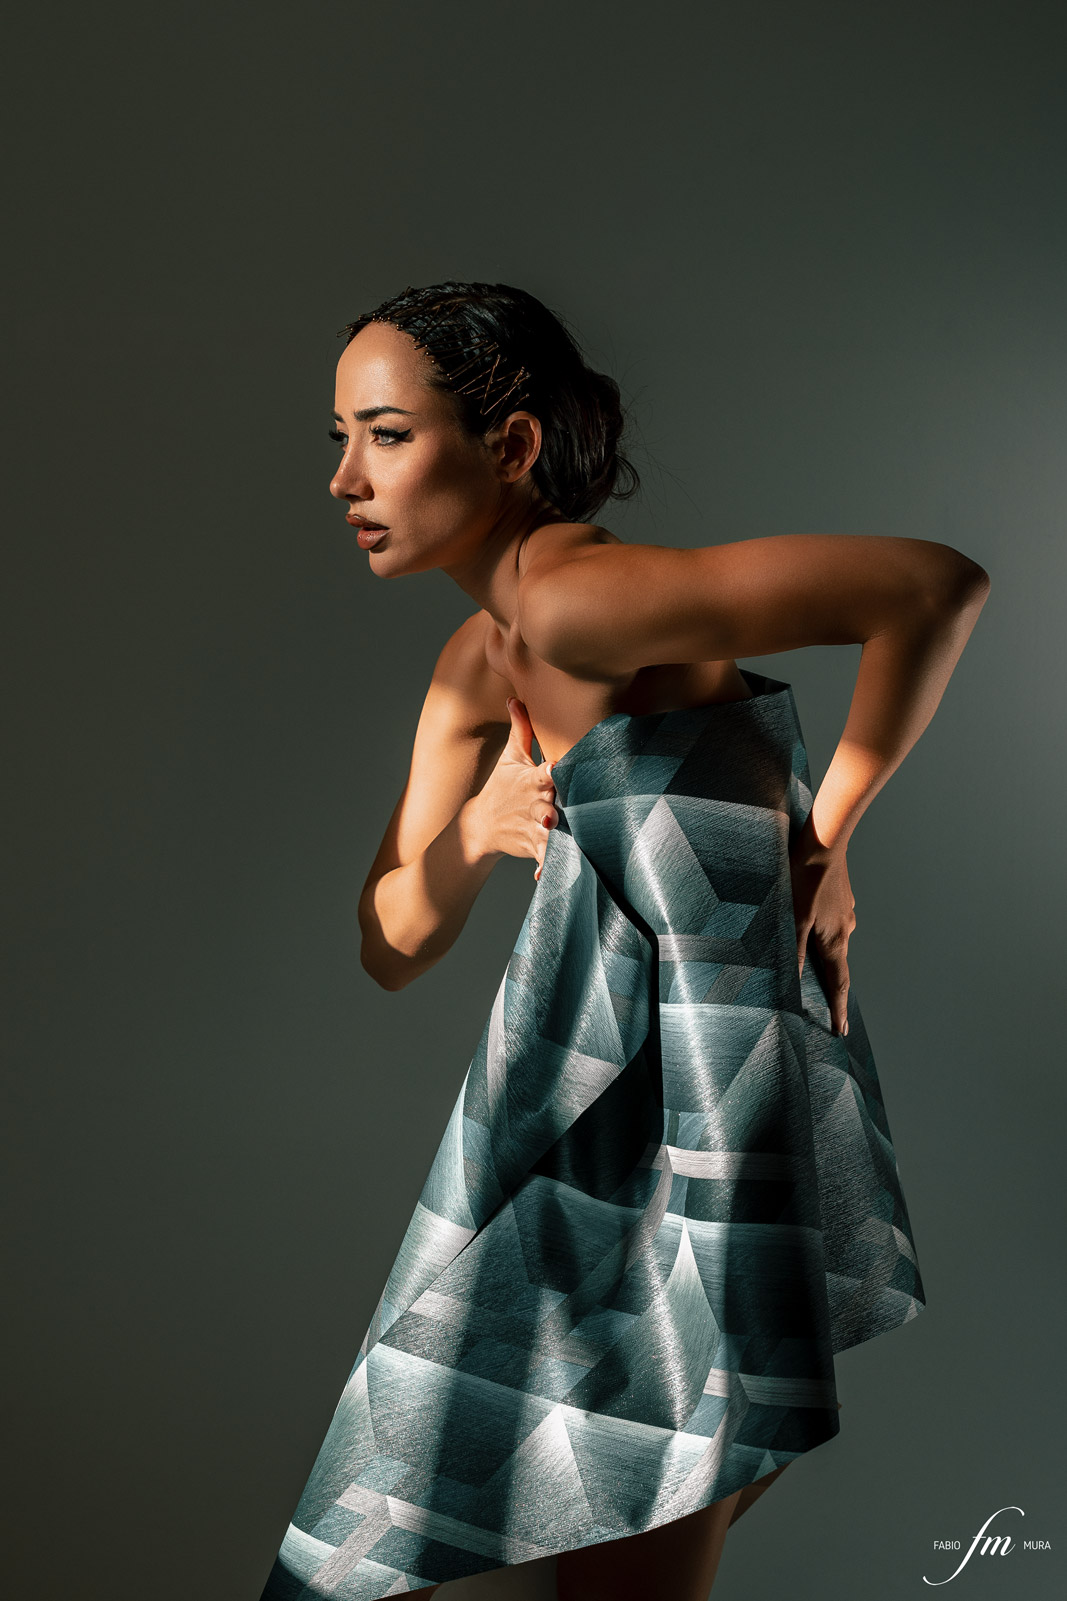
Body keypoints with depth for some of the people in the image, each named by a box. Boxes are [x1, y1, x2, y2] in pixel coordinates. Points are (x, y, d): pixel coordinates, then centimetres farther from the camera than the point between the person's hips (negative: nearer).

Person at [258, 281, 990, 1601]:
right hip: (587, 1106, 9)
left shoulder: (577, 599, -20)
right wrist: (470, 835, -11)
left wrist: (826, 832, -13)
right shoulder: (472, 669, 8)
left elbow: (941, 581, -24)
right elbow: (392, 946, 10)